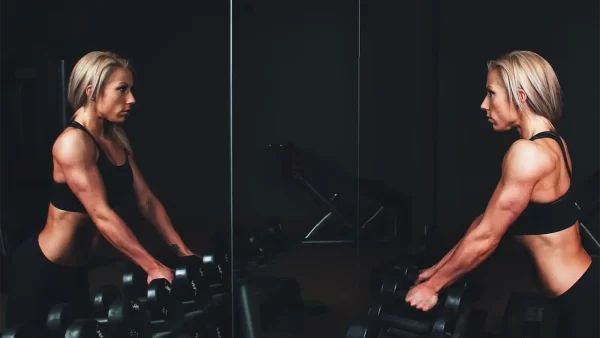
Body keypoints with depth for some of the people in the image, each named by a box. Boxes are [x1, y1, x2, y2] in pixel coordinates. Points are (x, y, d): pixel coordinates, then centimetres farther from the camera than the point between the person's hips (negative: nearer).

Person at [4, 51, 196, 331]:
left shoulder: (117, 141, 4)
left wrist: (183, 251, 0)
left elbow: (146, 200, 5)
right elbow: (102, 215, -29)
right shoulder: (73, 142, -23)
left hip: (75, 269, 9)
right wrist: (153, 267, -31)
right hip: (41, 268, -9)